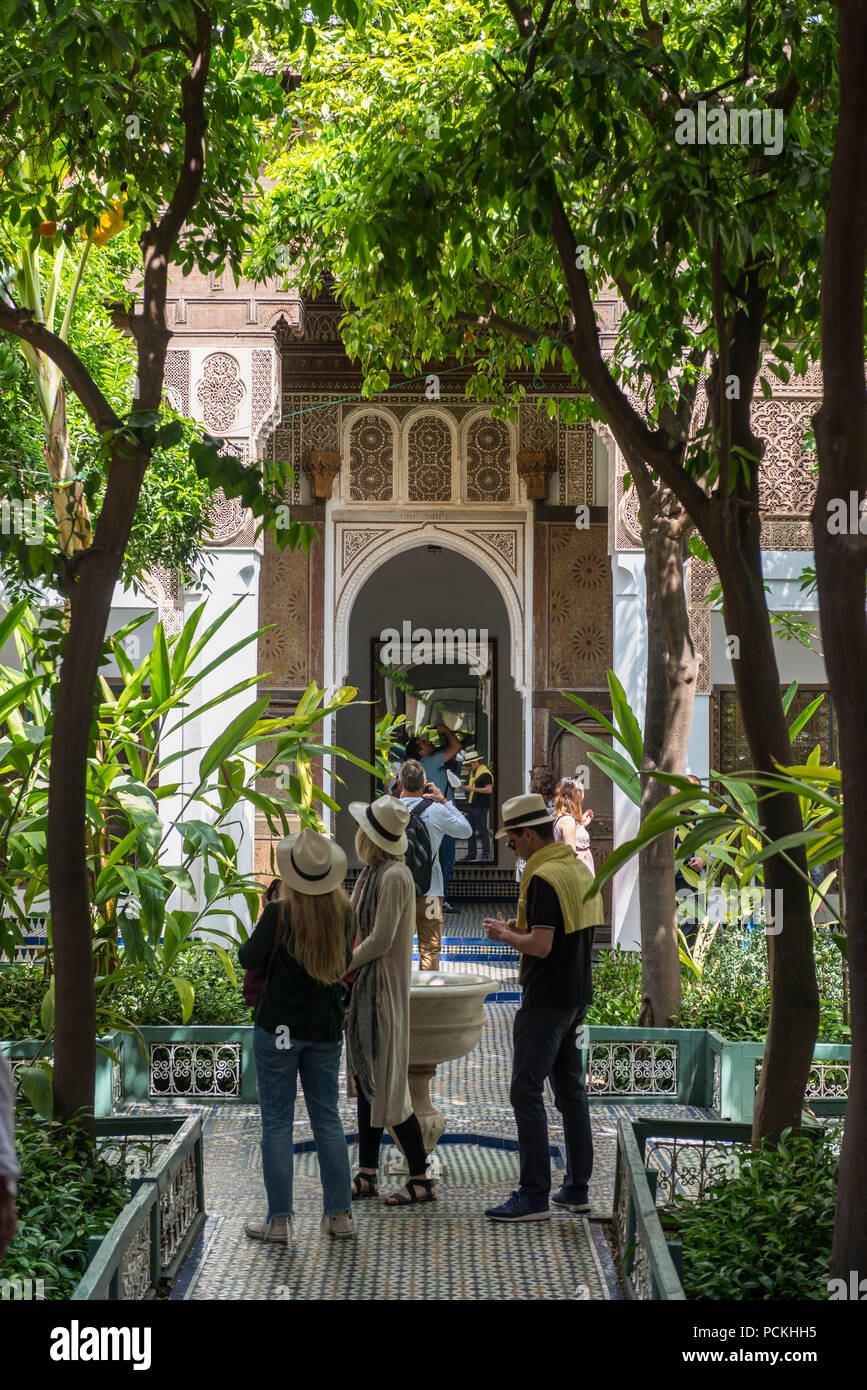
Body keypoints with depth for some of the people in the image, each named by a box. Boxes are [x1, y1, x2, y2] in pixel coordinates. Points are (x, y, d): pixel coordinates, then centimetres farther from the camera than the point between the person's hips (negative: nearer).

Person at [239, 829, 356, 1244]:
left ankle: (279, 1220, 7)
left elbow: (249, 959, -5)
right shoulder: (344, 913, -4)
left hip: (278, 1029, -4)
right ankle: (339, 1214, 15)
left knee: (277, 1124, 4)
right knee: (328, 1120, 13)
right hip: (326, 1029, 4)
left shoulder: (280, 914, -17)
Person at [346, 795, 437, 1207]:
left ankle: (421, 1179, 3)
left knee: (387, 1084, -5)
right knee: (365, 1080, 12)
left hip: (383, 987, -10)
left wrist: (342, 967, -10)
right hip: (363, 987, 10)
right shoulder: (371, 872, 11)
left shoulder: (394, 876, -18)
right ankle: (367, 1175, 20)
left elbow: (380, 940, -19)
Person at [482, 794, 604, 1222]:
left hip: (546, 1001, -10)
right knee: (570, 1089, 14)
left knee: (526, 1091, -6)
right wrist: (520, 927, 16)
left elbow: (541, 946, -22)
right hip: (577, 995, 10)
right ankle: (577, 1189, 19)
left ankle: (534, 1195, -6)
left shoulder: (544, 878, -17)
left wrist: (504, 935, -6)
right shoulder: (581, 870, 12)